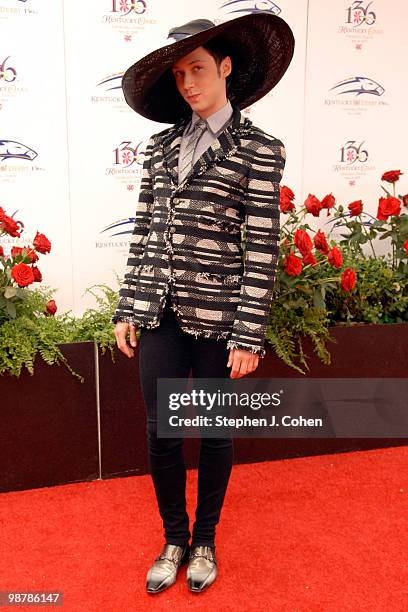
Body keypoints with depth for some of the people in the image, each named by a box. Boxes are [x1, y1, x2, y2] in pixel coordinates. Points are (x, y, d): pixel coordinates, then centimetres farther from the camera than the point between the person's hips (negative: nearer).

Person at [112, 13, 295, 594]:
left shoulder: (259, 149, -3)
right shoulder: (162, 144, 11)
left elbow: (263, 247, -9)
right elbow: (144, 230, 10)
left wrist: (249, 335, -12)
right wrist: (128, 307, 7)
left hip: (216, 315, -4)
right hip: (160, 312, 4)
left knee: (216, 432, 12)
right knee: (161, 432, 10)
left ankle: (205, 539, 36)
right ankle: (174, 539, 35)